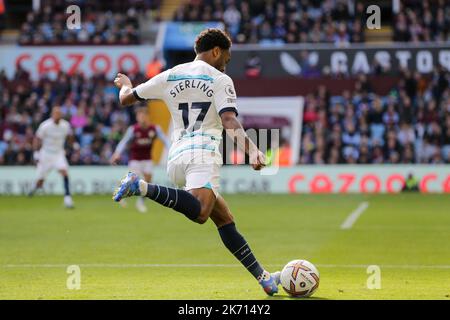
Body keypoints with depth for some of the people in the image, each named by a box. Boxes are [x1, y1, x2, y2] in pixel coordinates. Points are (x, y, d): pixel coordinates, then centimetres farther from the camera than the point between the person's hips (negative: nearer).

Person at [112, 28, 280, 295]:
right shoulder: (221, 80, 5)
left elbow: (126, 98, 23)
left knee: (225, 220, 11)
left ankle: (263, 277, 9)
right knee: (199, 213, -32)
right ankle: (143, 187, -41)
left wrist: (125, 84, 46)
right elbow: (230, 122, -12)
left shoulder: (170, 76, 18)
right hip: (203, 152, -8)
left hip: (176, 157, 8)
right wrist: (251, 150, -23)